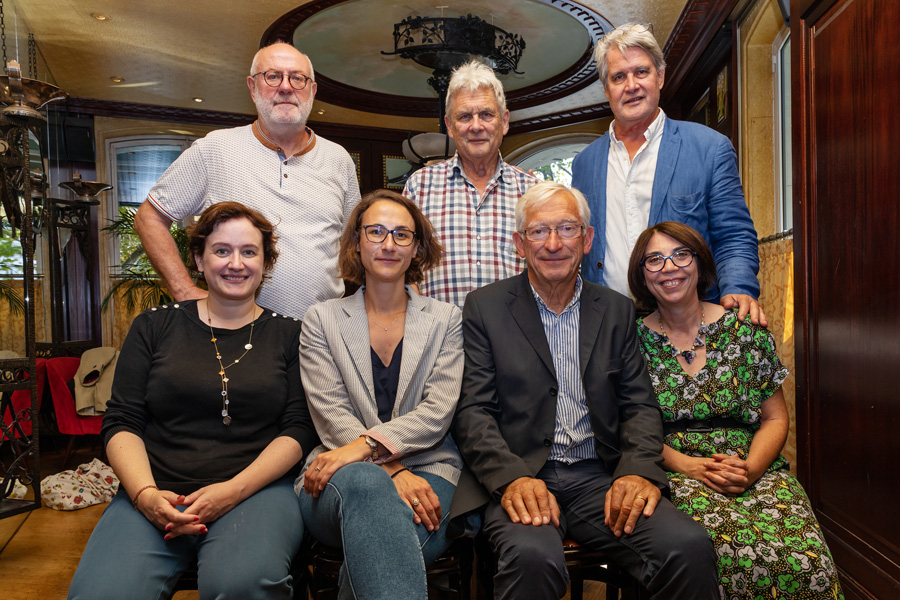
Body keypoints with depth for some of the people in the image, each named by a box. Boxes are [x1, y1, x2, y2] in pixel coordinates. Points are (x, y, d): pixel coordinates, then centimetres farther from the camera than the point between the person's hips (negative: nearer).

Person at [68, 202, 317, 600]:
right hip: (155, 495, 2)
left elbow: (299, 428, 1)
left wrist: (234, 490, -13)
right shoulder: (154, 326, 12)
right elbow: (121, 422, 8)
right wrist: (146, 494, -10)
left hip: (258, 489, -1)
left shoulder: (290, 335, 8)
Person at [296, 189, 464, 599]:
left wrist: (364, 446, -17)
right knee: (365, 484, -38)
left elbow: (438, 411, -1)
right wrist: (393, 471, -17)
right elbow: (331, 415, 0)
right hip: (345, 475, 0)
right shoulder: (322, 319, 12)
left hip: (427, 472, 0)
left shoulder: (446, 320, 12)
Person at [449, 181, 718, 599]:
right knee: (533, 557, -34)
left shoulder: (617, 311, 14)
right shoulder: (485, 307, 5)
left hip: (601, 481, 3)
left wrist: (638, 470, -10)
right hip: (517, 481, -2)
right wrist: (511, 478, -19)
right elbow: (473, 410, -2)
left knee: (691, 549, -23)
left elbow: (640, 405, 10)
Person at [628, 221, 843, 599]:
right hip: (674, 473, -2)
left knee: (805, 560, -27)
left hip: (753, 469, 2)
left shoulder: (744, 329, 5)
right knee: (734, 551, -33)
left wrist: (750, 468, -11)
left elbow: (775, 419, 8)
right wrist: (689, 466, -13)